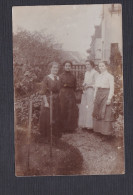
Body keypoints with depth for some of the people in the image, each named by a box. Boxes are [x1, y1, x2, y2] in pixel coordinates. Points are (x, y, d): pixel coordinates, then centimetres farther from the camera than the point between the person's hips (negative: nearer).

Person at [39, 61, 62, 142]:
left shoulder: (58, 78, 6)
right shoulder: (47, 78, -11)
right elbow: (43, 92, -13)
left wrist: (58, 98, 8)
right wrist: (46, 102, -19)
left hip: (56, 100, 6)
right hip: (48, 100, -6)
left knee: (56, 117, 15)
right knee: (48, 118, 1)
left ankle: (56, 133, 30)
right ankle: (47, 135, 14)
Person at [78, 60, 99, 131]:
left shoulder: (95, 73, -7)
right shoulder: (86, 73, 19)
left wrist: (89, 85, -13)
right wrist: (84, 85, 5)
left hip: (91, 91, -8)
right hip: (85, 92, 8)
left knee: (90, 108, -10)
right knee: (83, 108, 5)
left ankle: (90, 125, -6)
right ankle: (85, 124, 10)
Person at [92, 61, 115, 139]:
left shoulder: (110, 76, -6)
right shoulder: (99, 76, 14)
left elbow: (112, 88, -11)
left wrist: (109, 98, -17)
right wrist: (95, 97, 13)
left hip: (106, 95, -7)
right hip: (98, 95, 7)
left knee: (106, 114, -4)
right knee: (98, 113, 7)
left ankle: (107, 132, 2)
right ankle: (99, 130, 17)